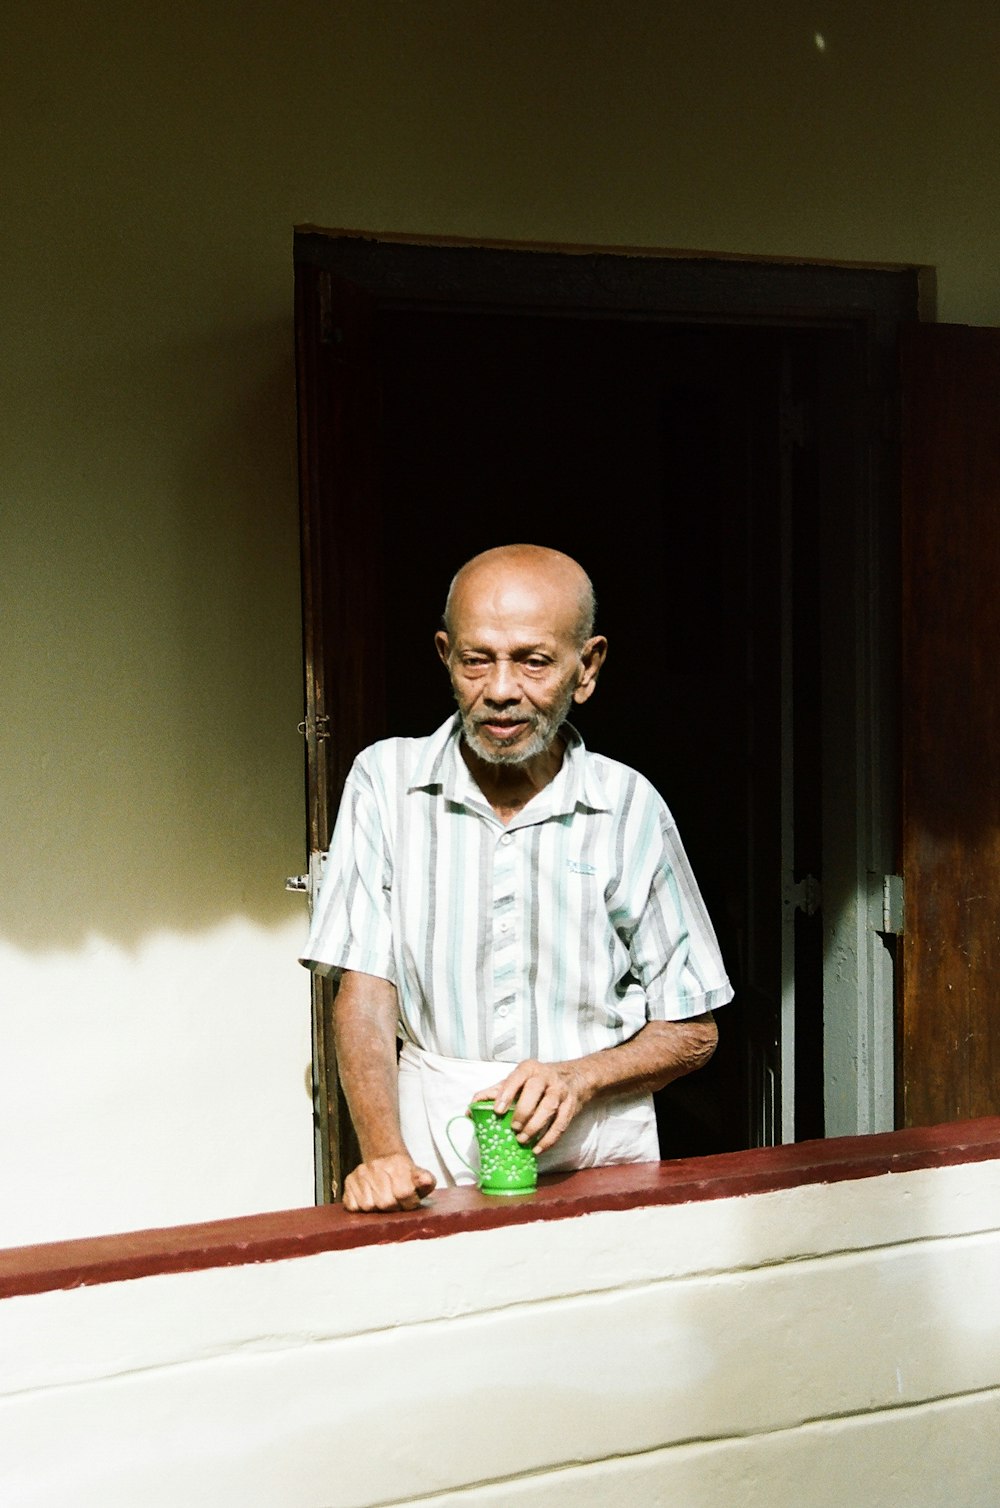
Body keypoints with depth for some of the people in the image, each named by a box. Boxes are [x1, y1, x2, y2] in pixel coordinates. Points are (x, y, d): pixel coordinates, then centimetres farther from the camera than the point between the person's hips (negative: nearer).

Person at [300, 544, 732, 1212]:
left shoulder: (630, 807, 2)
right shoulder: (387, 780, 1)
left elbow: (693, 1031, 8)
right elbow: (365, 992, -2)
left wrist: (579, 1077, -10)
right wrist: (384, 1152, -17)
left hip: (601, 1152, 0)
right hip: (434, 1157, 0)